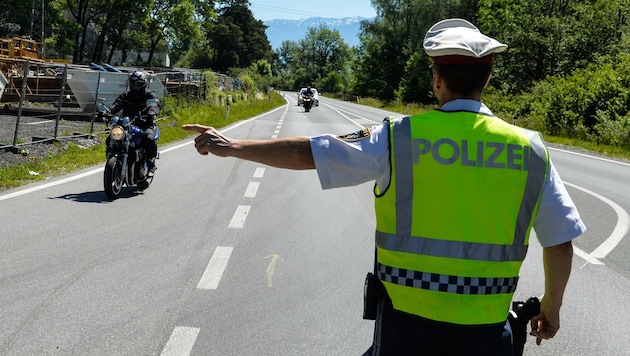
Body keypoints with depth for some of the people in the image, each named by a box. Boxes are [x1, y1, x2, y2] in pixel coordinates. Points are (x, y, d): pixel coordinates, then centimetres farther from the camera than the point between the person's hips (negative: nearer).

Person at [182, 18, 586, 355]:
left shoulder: (400, 138, -8)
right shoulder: (530, 150, -3)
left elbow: (308, 153, -5)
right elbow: (561, 242, 2)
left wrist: (232, 147, 6)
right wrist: (551, 308, 18)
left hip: (406, 322, -1)